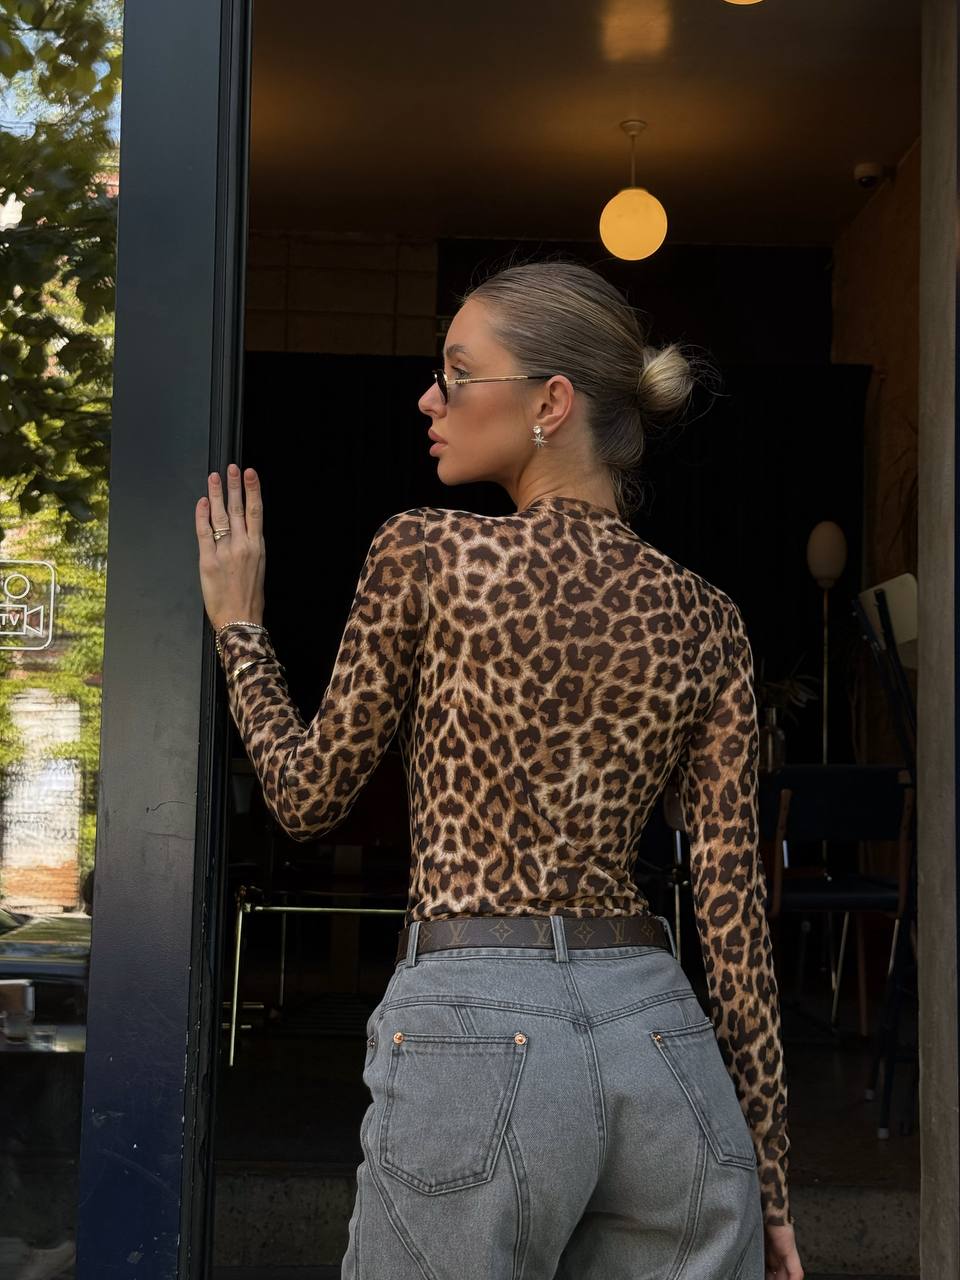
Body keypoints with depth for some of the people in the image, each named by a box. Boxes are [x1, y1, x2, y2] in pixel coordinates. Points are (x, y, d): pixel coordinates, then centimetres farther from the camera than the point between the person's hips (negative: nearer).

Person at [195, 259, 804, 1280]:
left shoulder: (425, 554, -5)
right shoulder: (705, 620, 6)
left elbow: (309, 797, 5)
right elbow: (732, 909, 4)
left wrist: (236, 623, 20)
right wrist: (767, 1175, 10)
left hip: (471, 1034, -3)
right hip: (663, 1042, 4)